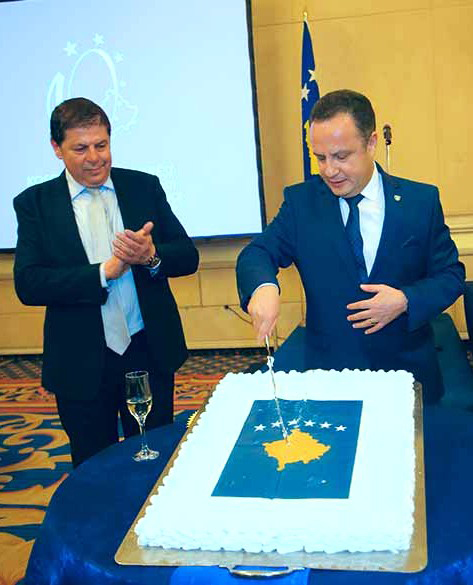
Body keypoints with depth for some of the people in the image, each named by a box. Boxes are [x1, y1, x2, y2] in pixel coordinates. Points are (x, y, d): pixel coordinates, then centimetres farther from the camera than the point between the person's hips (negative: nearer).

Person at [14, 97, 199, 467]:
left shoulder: (144, 187, 2)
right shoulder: (35, 203, -2)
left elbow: (188, 256, 1)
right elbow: (28, 284, -12)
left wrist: (152, 255, -20)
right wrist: (105, 272, -21)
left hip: (150, 353, 1)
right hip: (81, 365, -1)